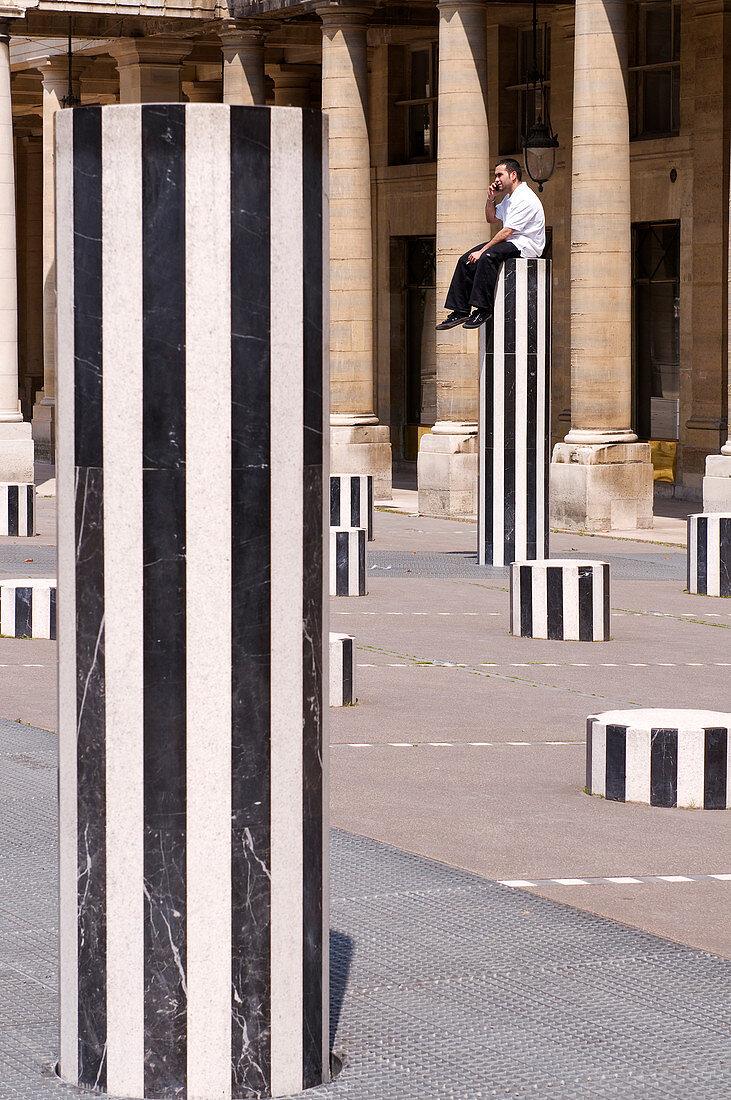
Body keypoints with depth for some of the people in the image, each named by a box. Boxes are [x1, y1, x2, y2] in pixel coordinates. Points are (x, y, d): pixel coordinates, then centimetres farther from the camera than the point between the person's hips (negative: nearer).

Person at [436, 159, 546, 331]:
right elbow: (492, 218, 30)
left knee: (487, 256, -35)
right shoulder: (509, 198, 16)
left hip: (524, 246, -10)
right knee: (466, 261, -4)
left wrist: (482, 251, -20)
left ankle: (483, 309, -30)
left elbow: (506, 232, -21)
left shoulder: (525, 199, -16)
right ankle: (460, 311, -6)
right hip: (509, 244, 10)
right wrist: (490, 199, 10)